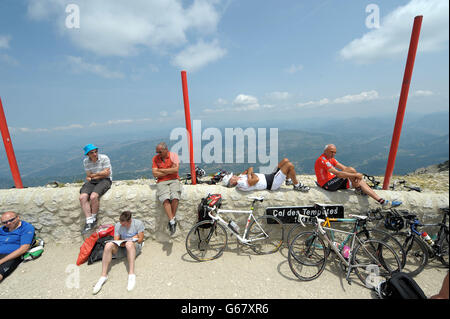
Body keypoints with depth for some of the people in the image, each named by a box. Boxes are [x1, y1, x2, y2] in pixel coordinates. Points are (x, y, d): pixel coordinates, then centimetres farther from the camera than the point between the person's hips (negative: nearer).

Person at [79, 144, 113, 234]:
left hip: (105, 180, -5)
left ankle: (94, 218, -4)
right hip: (92, 182, 5)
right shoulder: (85, 161, 6)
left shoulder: (104, 158, -8)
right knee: (82, 197, -21)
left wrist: (93, 175, -3)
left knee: (93, 196, -29)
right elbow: (88, 176, 4)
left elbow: (106, 173, -12)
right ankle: (89, 221, -18)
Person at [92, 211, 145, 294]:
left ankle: (131, 274, -40)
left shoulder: (138, 223, -6)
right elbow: (116, 240, 5)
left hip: (135, 247, -4)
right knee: (108, 245, -26)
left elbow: (140, 239, -5)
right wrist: (120, 243, -17)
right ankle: (103, 276, -22)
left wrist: (131, 240, -17)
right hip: (122, 248, 4)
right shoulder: (117, 225, 3)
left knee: (129, 243, -39)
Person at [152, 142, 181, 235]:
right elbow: (155, 174, 0)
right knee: (165, 199, -28)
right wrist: (169, 171, -3)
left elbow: (176, 169, -8)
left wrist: (161, 170, -3)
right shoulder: (155, 158, 11)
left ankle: (172, 219, -12)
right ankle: (172, 221, -25)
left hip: (174, 180, -1)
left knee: (175, 197, -28)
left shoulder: (173, 155, 6)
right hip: (161, 182, 1)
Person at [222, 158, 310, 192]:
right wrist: (251, 174, -15)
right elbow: (256, 179, -34)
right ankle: (297, 185, 5)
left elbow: (250, 168, 13)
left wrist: (249, 173, -8)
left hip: (270, 176, 9)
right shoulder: (242, 185, -25)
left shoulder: (240, 177, 5)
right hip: (272, 184, -9)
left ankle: (289, 179, 27)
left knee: (285, 160, 8)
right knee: (290, 165, -15)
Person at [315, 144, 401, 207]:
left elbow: (344, 168, 5)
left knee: (360, 181, 4)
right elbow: (337, 173, -27)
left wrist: (356, 176, -10)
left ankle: (383, 202, 7)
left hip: (334, 182, 10)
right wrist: (354, 175, -25)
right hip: (328, 184, -10)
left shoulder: (331, 159, 14)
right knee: (351, 169, -20)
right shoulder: (322, 160, -19)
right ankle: (358, 189, 3)